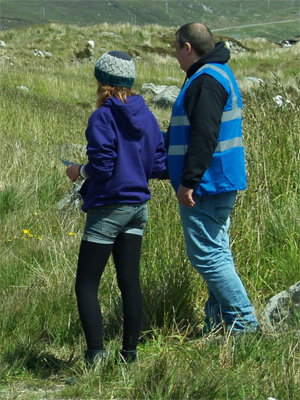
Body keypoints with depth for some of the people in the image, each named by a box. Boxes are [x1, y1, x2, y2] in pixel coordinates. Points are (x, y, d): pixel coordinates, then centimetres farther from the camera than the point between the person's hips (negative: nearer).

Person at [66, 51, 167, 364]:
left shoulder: (102, 118, -15)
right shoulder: (146, 115, 5)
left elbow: (101, 167, -19)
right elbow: (159, 164, 6)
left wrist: (79, 171, 0)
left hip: (108, 208, -7)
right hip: (138, 206, 7)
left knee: (86, 285, -1)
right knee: (129, 282, 11)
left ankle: (96, 354, -11)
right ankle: (130, 352, 14)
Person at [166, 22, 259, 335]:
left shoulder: (207, 81, -17)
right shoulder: (219, 74, 18)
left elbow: (204, 136, -25)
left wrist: (188, 181, -24)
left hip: (205, 186, -11)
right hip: (220, 184, 11)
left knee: (206, 255, -8)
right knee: (216, 253, 13)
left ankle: (244, 322, -6)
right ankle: (219, 325, 18)